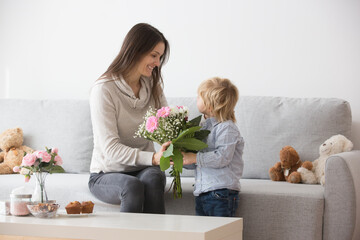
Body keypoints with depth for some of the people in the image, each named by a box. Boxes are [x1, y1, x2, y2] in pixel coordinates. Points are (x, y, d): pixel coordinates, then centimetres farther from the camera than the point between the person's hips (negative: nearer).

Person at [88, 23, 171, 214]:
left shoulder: (152, 86, 8)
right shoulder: (104, 89, -13)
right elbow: (110, 148, -20)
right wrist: (153, 158, -33)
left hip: (143, 170, 4)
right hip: (106, 174, -4)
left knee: (153, 177, -31)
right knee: (132, 186, -36)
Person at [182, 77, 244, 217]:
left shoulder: (227, 128, -9)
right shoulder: (203, 128, 17)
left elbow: (223, 157, -21)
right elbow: (195, 163, 20)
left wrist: (195, 158, -20)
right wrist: (182, 159, 1)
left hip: (221, 193, -8)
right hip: (201, 193, 8)